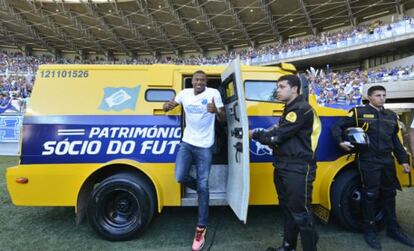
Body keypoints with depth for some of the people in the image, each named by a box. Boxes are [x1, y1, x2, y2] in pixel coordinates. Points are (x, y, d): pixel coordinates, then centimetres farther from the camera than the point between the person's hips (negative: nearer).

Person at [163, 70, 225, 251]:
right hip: (187, 143, 3)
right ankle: (200, 187, 25)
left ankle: (201, 228, 15)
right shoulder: (185, 93, 4)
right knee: (180, 177, -12)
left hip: (204, 147, -3)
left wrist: (216, 111, -29)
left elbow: (223, 119, -5)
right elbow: (170, 105, 16)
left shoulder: (213, 93, -5)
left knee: (203, 186, 0)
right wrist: (167, 106, -10)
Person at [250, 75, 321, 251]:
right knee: (287, 208, 18)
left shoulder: (302, 109, -15)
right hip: (283, 167, 10)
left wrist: (254, 134, -6)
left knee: (300, 213, -2)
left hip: (298, 169, -10)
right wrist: (262, 135, 1)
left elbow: (278, 135, -20)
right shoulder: (289, 109, 18)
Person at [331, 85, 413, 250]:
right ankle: (370, 231, 16)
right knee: (370, 195, 0)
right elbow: (337, 126, -3)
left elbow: (395, 140, 19)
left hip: (388, 161, 6)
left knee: (389, 194, 15)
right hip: (368, 161, -6)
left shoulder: (391, 116, 13)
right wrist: (340, 141, -18)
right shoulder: (359, 112, -4)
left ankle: (393, 229, 32)